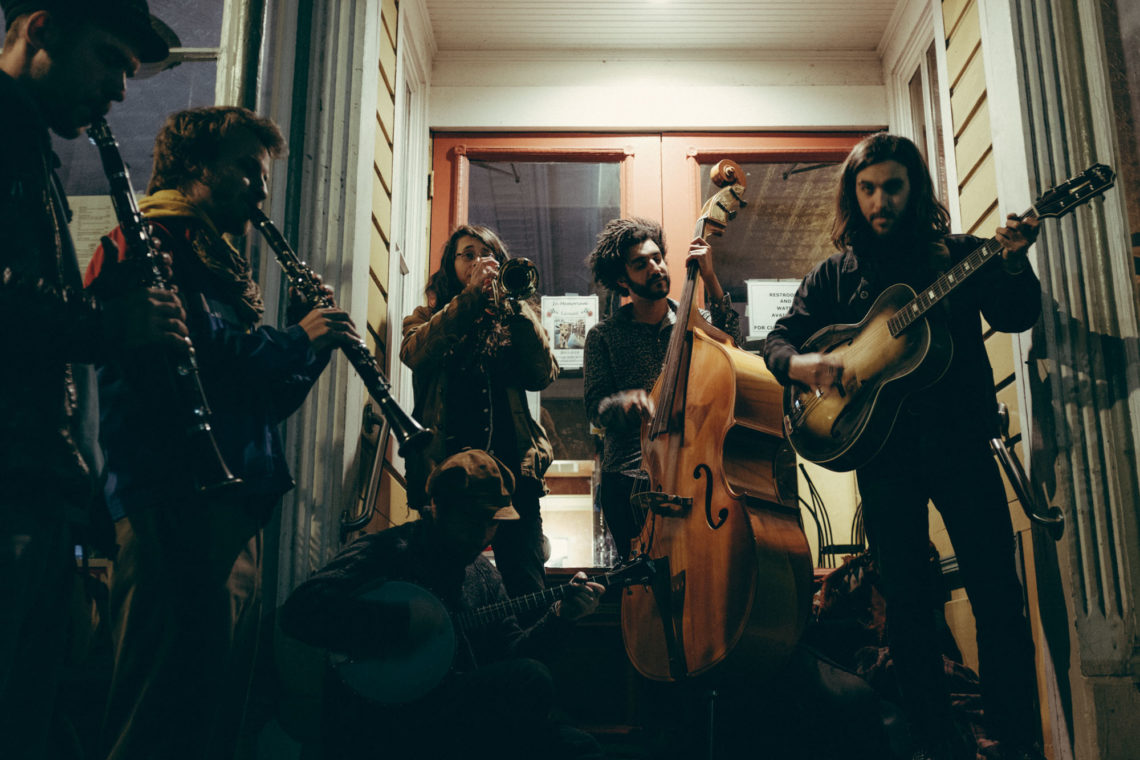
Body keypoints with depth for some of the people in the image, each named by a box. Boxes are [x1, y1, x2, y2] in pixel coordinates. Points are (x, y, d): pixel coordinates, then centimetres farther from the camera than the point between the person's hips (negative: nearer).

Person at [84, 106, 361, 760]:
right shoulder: (152, 239, -2)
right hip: (177, 502, -10)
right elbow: (197, 349, -20)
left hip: (234, 505, 10)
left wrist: (315, 340, 9)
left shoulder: (220, 264, 26)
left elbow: (261, 399, 24)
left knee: (222, 700, 12)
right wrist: (296, 340, -7)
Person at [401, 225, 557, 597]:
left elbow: (543, 375, 0)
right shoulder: (428, 318, 17)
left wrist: (516, 306, -8)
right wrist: (470, 296, -11)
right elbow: (415, 354, -8)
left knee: (526, 587, -6)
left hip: (511, 462, 0)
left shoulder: (510, 319, 17)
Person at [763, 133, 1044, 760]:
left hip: (959, 437, -1)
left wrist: (1014, 263, -24)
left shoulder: (959, 255, 9)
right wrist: (800, 363, -14)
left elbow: (1015, 316, -4)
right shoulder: (835, 274, 12)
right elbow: (778, 338, 9)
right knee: (906, 595, 4)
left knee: (996, 586, -5)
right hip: (882, 447, 1)